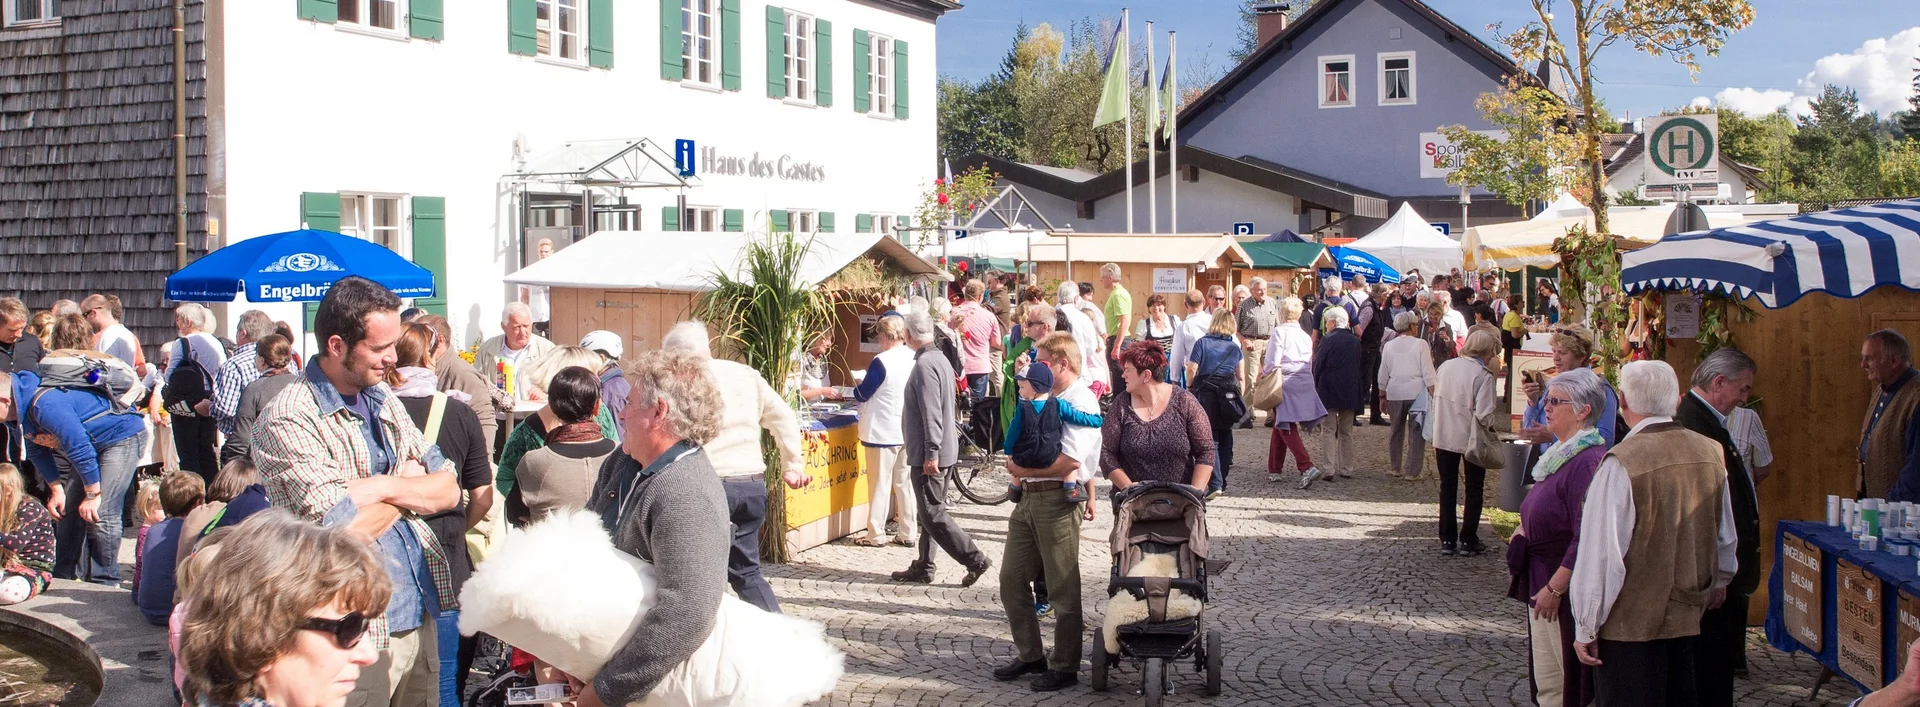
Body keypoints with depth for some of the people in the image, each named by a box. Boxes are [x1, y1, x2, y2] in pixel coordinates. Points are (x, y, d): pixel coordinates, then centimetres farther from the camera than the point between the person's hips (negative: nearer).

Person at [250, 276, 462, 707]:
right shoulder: (287, 421, -13)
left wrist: (385, 486, -12)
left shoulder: (383, 401, 12)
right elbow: (343, 529, -22)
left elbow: (449, 490, 7)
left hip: (420, 615, 7)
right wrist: (410, 480, -5)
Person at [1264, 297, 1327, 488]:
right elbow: (1309, 364, 13)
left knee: (1287, 429, -6)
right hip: (1305, 384, 6)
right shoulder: (1306, 336, 11)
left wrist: (1265, 375, 2)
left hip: (1285, 384, -6)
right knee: (1280, 426, 16)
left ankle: (1307, 467, -21)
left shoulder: (1280, 332, -7)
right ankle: (1274, 469, 22)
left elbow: (1273, 362, -13)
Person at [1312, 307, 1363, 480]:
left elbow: (1317, 365, -7)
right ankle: (1346, 468, 14)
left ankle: (1328, 469, -8)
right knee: (1347, 432, 12)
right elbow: (1361, 367, 10)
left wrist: (1317, 386, 8)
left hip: (1329, 392, -5)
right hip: (1351, 393, 5)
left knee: (1329, 431, -3)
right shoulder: (1356, 342, 5)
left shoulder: (1328, 340, -11)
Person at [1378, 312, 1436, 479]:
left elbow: (1383, 375, 10)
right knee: (1416, 433, 3)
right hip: (1417, 393, -3)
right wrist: (1433, 395, -4)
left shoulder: (1389, 346, 5)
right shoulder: (1420, 344, -5)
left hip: (1395, 393, 3)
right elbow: (1428, 373, -8)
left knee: (1396, 430, 16)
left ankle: (1395, 467, 22)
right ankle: (1413, 471, 4)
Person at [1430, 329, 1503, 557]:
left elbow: (1435, 400, 7)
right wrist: (1490, 422, -1)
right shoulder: (1483, 375, -16)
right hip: (1472, 438, -4)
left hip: (1444, 436, 4)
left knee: (1447, 487, 13)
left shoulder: (1445, 367, 0)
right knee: (1474, 488, 11)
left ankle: (1447, 540, 14)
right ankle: (1468, 540, 12)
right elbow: (1484, 413, -23)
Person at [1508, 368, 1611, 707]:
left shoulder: (1588, 461, -20)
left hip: (1567, 591, -10)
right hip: (1541, 583, 10)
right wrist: (1523, 531, 7)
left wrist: (1554, 588, -22)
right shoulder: (1561, 452, 12)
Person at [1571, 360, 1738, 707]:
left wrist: (1586, 627, -11)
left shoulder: (1622, 463, -21)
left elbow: (1601, 553, -20)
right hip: (1687, 615, 6)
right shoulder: (1711, 453, 0)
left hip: (1630, 623, -6)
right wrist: (1718, 581, 33)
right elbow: (1725, 535, 14)